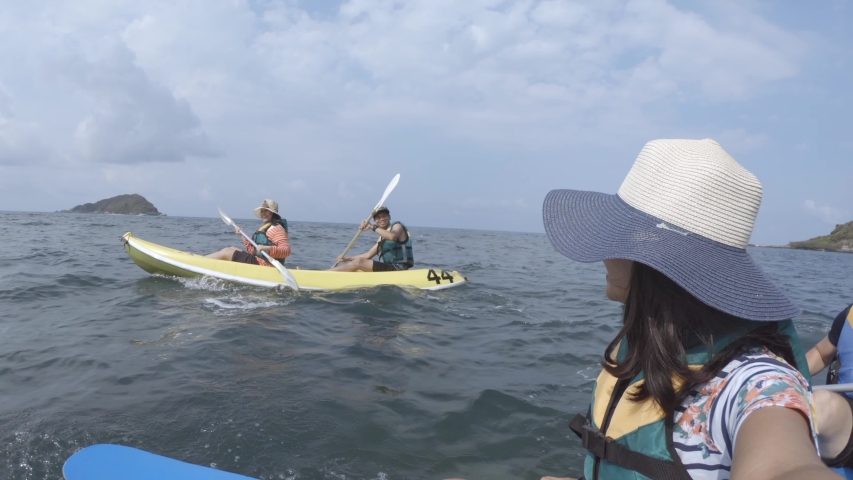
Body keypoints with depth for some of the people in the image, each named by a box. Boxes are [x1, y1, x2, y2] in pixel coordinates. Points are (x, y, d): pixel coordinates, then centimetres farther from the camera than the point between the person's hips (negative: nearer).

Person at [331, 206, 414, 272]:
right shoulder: (382, 238, 23)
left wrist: (372, 227, -21)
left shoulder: (397, 226, 0)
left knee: (359, 262, -14)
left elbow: (392, 236, -25)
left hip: (399, 269, -9)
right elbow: (368, 255, 22)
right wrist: (347, 258, 15)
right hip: (390, 269, 9)